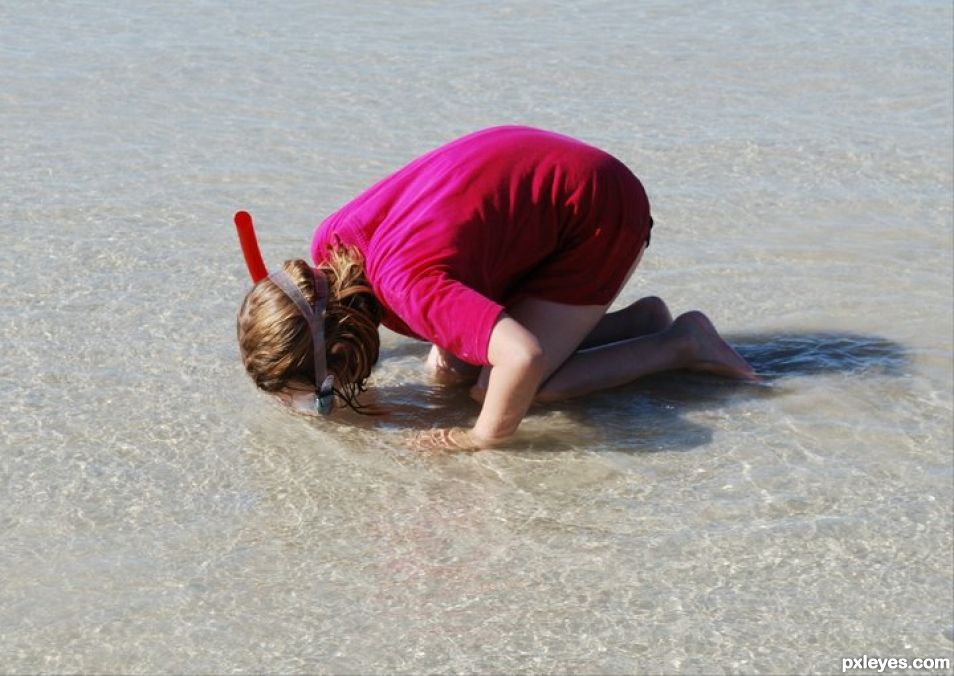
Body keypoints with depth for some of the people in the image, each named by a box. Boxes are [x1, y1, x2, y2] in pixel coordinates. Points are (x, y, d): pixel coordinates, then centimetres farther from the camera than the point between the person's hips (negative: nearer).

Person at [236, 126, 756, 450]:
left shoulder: (410, 287, -36)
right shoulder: (331, 243, -11)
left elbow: (523, 356, -48)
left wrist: (483, 437, -31)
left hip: (601, 214, -9)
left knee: (507, 389, -15)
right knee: (447, 373, 4)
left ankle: (679, 344, 0)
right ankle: (636, 321, 14)